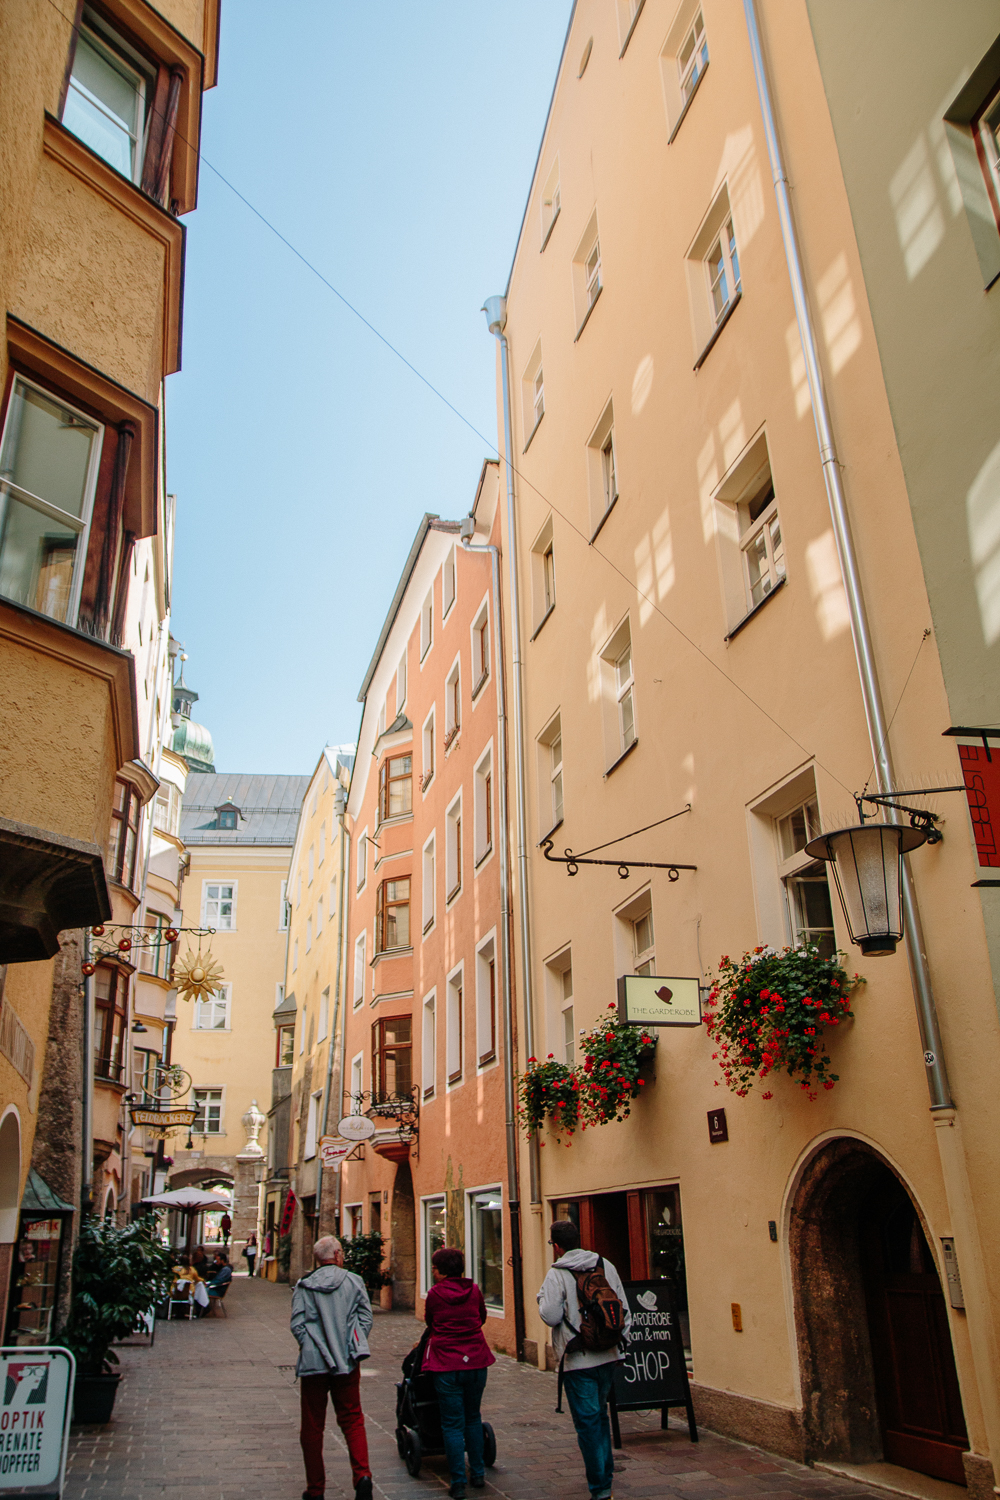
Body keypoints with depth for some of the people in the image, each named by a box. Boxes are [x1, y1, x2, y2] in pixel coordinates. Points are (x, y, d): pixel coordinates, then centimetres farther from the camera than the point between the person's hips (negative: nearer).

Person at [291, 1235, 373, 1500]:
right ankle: (362, 1474, -10)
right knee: (352, 1420, 9)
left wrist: (309, 1347, 7)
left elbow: (297, 1324, -7)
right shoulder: (353, 1281, 0)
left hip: (313, 1362, 0)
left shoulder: (304, 1286, -2)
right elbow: (366, 1317, 0)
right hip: (347, 1362, 1)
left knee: (312, 1426, 11)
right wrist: (356, 1346, 10)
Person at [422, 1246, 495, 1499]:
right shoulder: (474, 1290, 0)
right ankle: (478, 1474, 26)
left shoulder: (435, 1293, -8)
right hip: (476, 1361, 3)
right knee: (473, 1418, 19)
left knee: (452, 1424, 5)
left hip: (447, 1366, -3)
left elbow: (429, 1321, 9)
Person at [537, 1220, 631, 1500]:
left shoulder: (557, 1274, -12)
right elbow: (623, 1309, 8)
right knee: (600, 1414, 22)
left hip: (578, 1360, -6)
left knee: (587, 1421, 2)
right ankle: (606, 1472, 31)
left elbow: (551, 1316, -16)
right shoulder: (606, 1266, 4)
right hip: (608, 1356, 6)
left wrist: (542, 1295, 1)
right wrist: (619, 1339, 18)